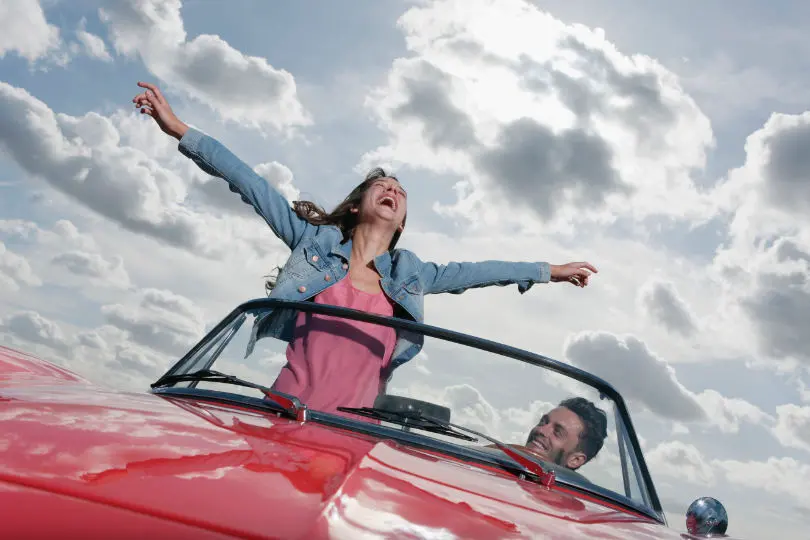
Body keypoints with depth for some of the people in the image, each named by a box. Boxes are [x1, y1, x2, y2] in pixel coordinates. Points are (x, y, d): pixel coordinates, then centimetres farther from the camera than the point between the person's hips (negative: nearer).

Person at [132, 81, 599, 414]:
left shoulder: (409, 274, 16)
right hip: (284, 410, -2)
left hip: (350, 427, 2)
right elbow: (250, 183, 6)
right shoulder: (315, 238, 9)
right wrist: (180, 130, 6)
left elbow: (470, 273, 24)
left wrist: (546, 271, 31)